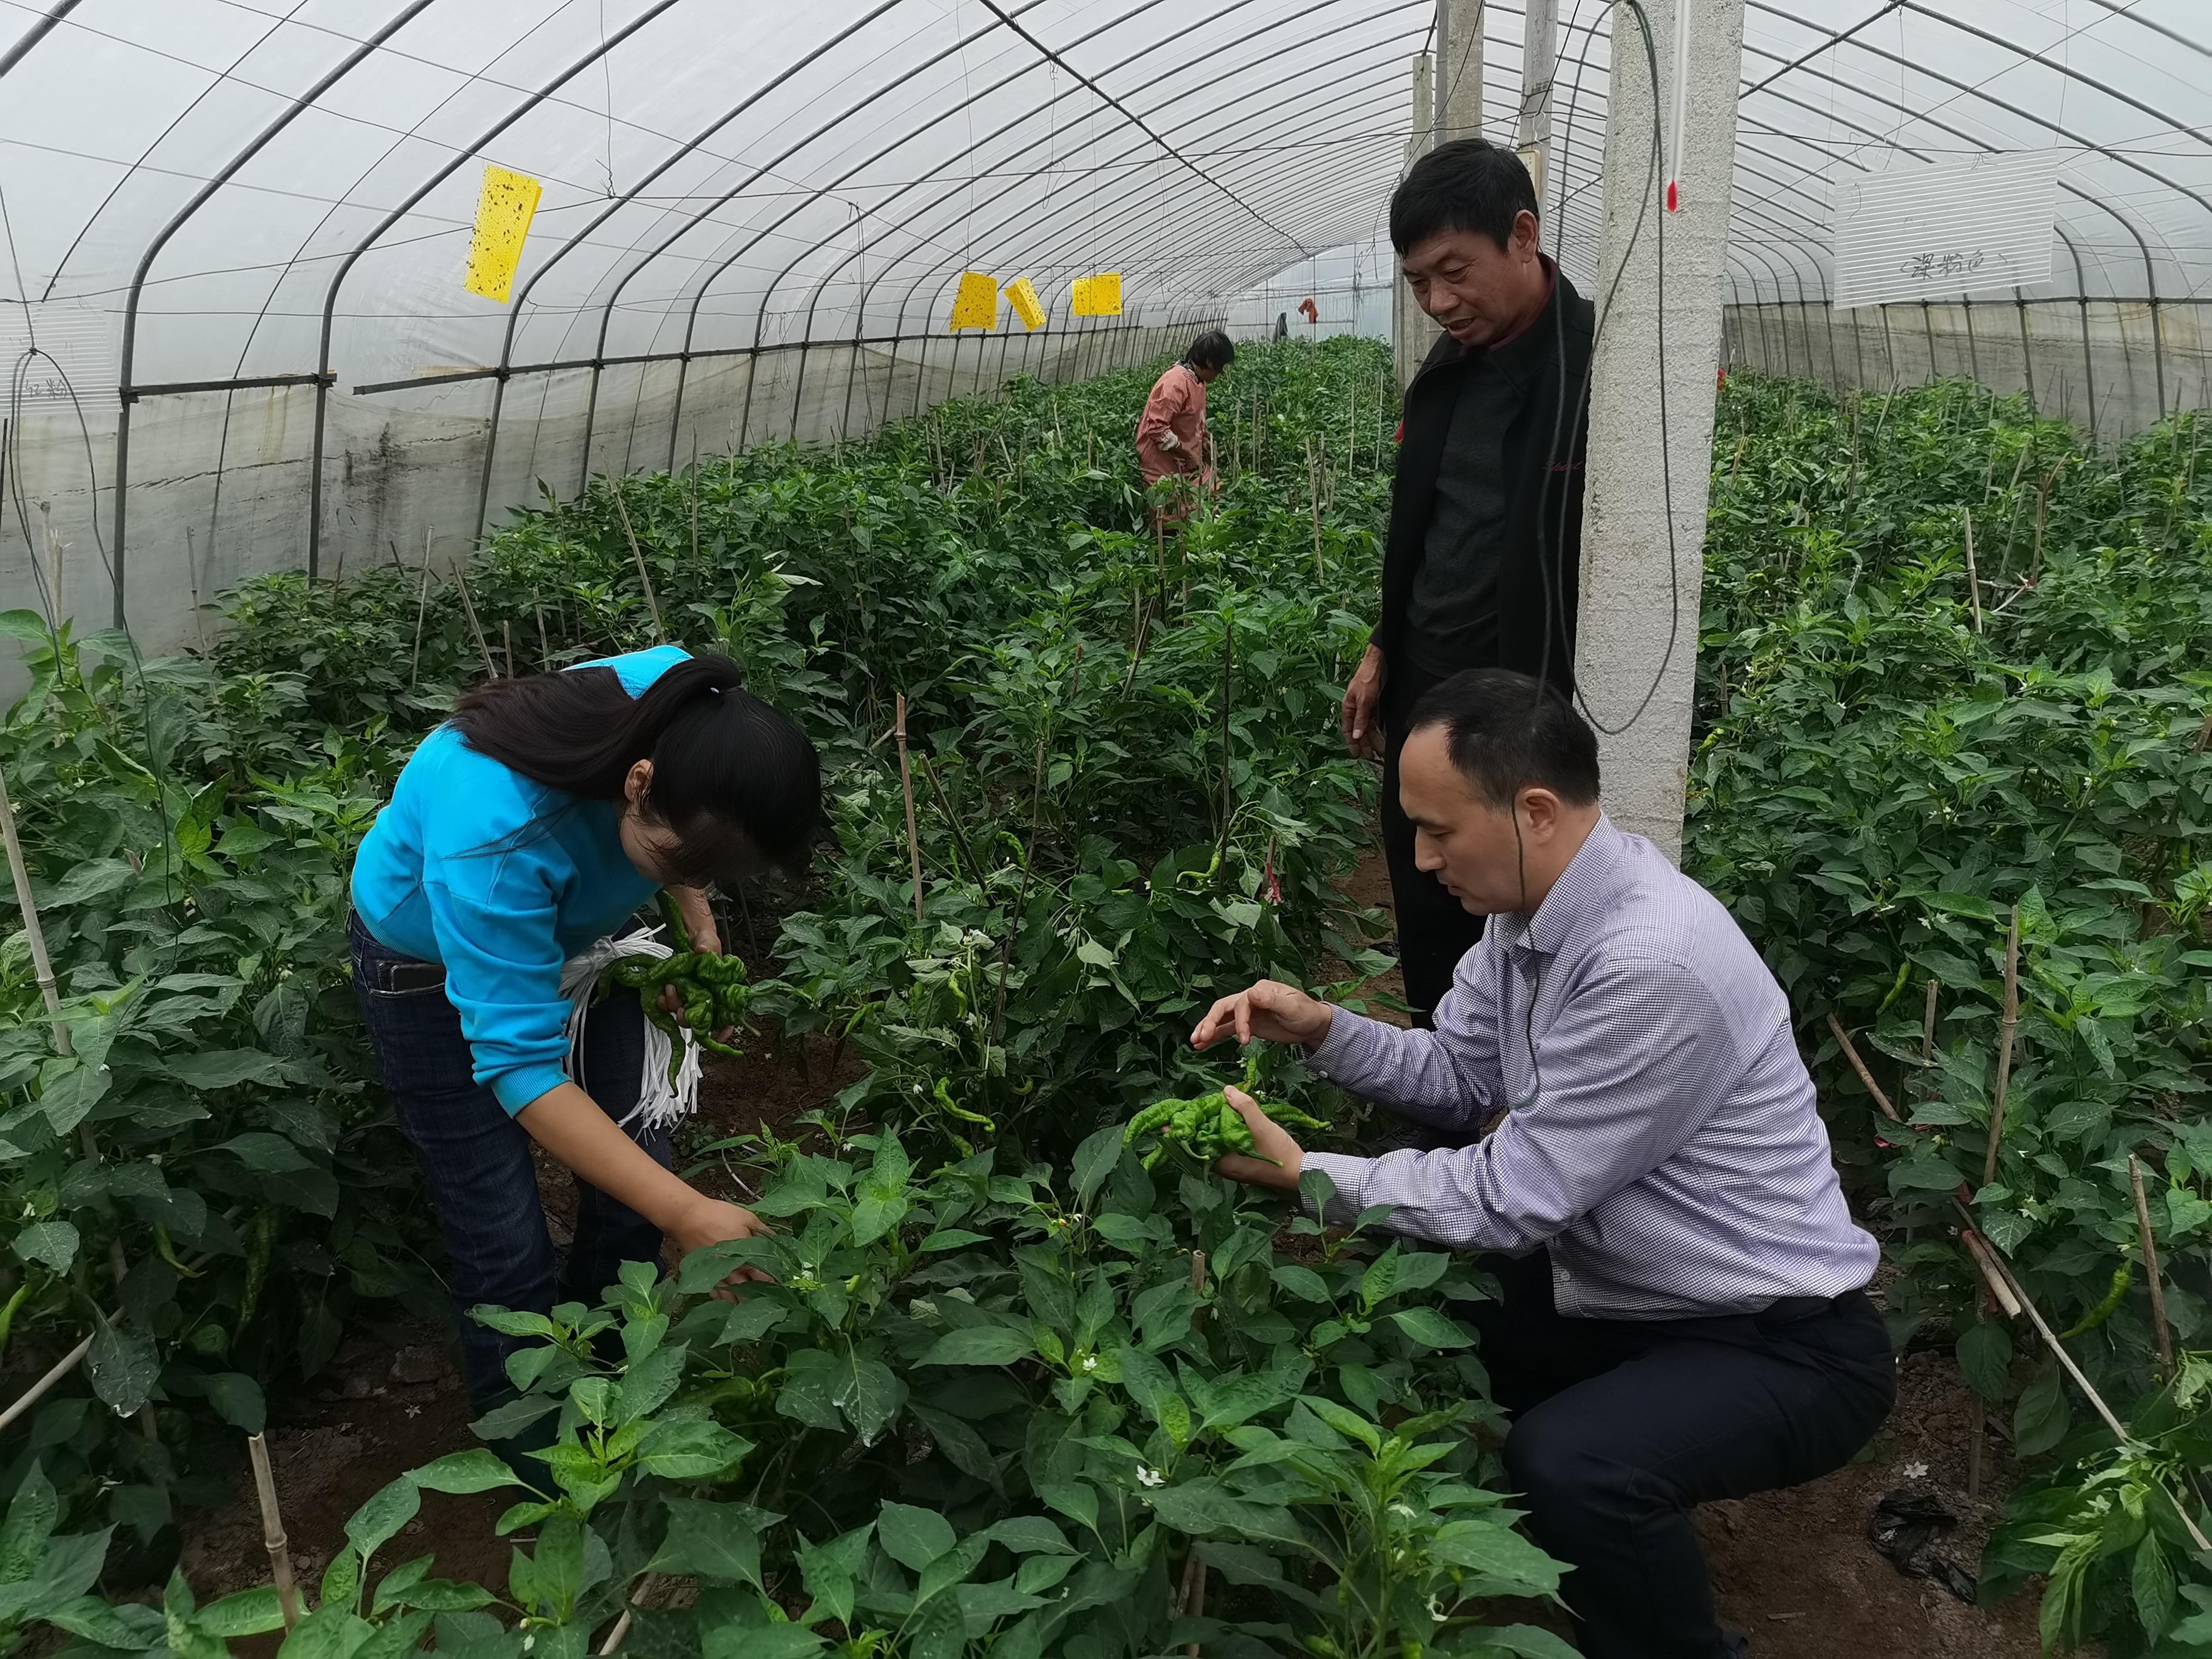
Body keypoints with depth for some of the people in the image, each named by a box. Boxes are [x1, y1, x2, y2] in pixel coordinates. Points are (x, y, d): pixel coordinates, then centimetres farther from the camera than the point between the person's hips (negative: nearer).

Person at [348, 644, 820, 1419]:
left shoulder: (690, 715, -28)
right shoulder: (495, 837, -44)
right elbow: (521, 1064, -40)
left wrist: (699, 926, -11)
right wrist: (688, 1215, -45)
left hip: (569, 929, 5)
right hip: (433, 961, -5)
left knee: (635, 1185, 3)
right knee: (506, 1245, -4)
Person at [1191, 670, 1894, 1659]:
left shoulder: (1651, 967, -33)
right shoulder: (1534, 902, -4)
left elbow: (1514, 1196, -26)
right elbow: (1460, 1076, 8)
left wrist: (1303, 1173, -20)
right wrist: (1321, 1028, -8)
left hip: (1782, 1343, -8)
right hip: (1622, 1291, 9)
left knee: (1562, 1468, -31)